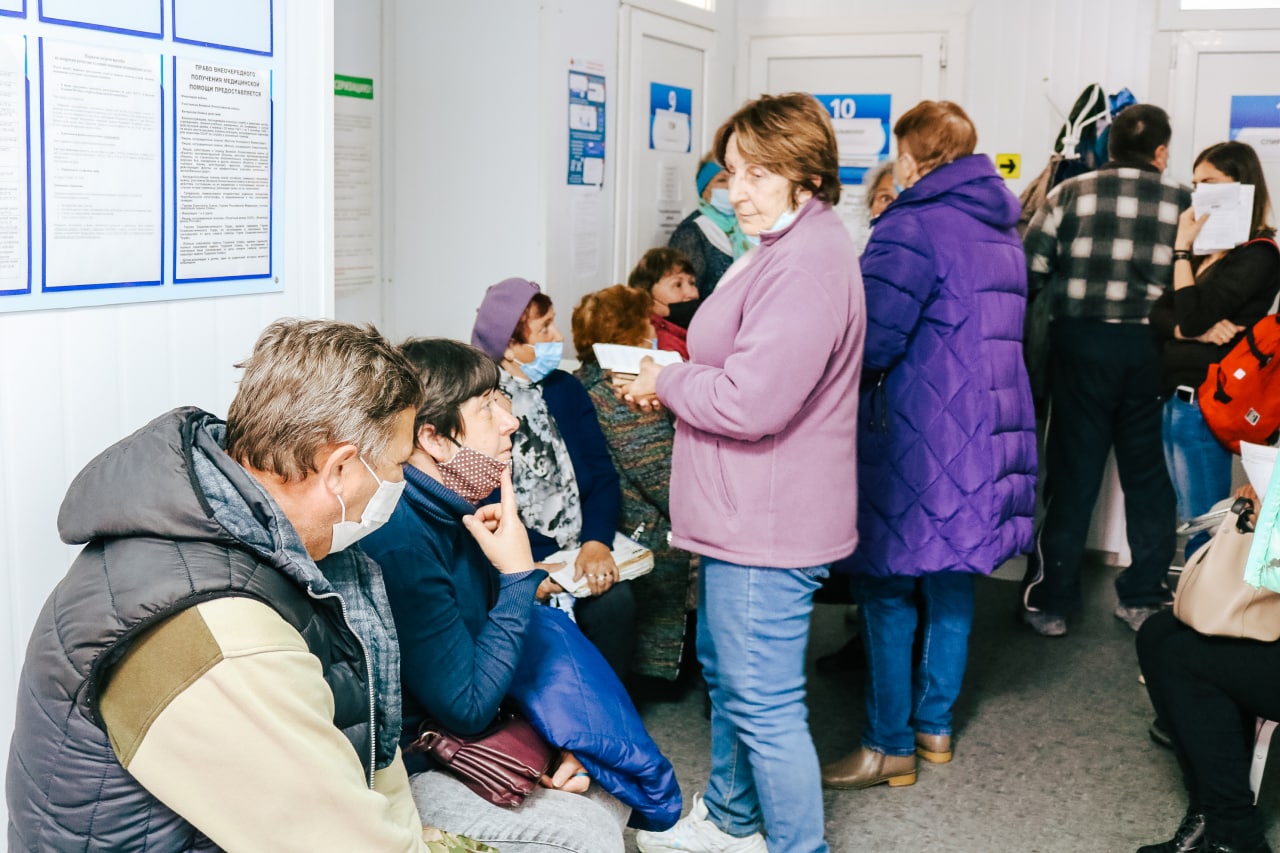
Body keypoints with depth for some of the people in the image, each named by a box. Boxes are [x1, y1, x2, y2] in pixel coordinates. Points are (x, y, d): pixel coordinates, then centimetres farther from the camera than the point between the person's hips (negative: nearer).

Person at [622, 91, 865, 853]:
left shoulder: (805, 267, -24)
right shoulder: (788, 248, 14)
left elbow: (749, 402, -29)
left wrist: (666, 382, -12)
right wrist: (673, 380, 6)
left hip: (768, 529, -12)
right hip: (745, 517, 12)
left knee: (764, 704, -1)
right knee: (726, 670, 25)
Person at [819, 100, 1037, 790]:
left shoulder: (913, 228, -14)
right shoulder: (1002, 228, 14)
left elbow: (871, 342, -21)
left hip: (919, 441, -9)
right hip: (988, 431, 9)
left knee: (887, 590, 2)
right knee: (952, 583, 17)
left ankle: (890, 746, 9)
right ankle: (935, 725, 28)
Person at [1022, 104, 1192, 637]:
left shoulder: (1071, 194, -2)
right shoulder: (1183, 203, 1)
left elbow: (1030, 272, -5)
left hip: (1080, 343, 0)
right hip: (1150, 351, 1)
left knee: (1072, 476, 7)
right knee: (1148, 475, 14)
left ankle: (1049, 602, 14)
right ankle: (1144, 598, 23)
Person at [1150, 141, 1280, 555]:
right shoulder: (1208, 249, 14)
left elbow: (1193, 314, -19)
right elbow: (1157, 312, 6)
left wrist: (1182, 247, -12)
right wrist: (1189, 331, -14)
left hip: (1203, 406, -8)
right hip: (1174, 399, 8)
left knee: (1203, 527, 0)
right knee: (1189, 521, 16)